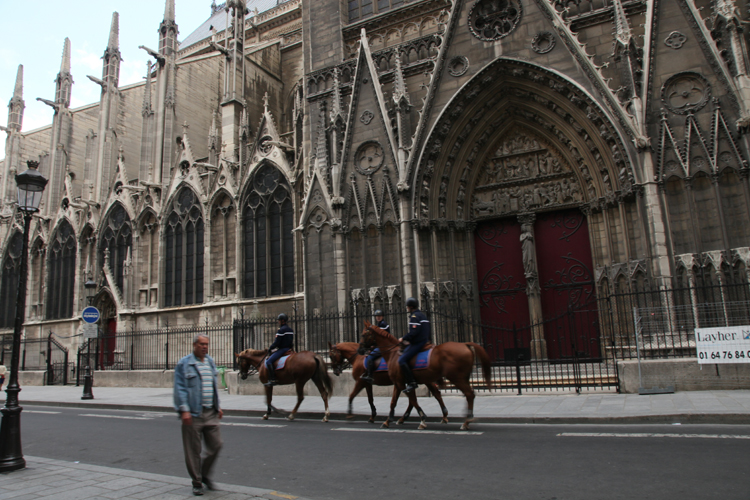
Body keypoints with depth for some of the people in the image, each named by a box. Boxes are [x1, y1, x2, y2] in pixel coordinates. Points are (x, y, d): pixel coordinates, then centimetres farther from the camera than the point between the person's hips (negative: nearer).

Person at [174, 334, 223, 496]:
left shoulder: (210, 362, 14)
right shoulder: (184, 364, -5)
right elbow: (180, 388, -9)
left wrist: (218, 406, 17)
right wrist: (184, 410, -17)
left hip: (211, 412, 6)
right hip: (193, 414, -5)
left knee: (216, 445, 6)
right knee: (193, 449, 3)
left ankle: (205, 474, 27)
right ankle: (196, 482, 18)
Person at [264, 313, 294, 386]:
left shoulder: (281, 330, -14)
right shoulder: (291, 330, 14)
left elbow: (276, 342, -16)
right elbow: (292, 342, 17)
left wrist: (270, 349, -2)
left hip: (282, 349, -10)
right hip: (289, 349, 10)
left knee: (268, 361, -17)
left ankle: (272, 380, -26)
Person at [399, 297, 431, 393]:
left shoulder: (414, 316, -15)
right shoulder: (422, 315, 17)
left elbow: (413, 332, -25)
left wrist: (403, 339, -11)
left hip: (417, 343, -11)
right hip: (424, 341, 11)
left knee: (402, 360, -15)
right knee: (404, 352, 23)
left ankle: (411, 383, -17)